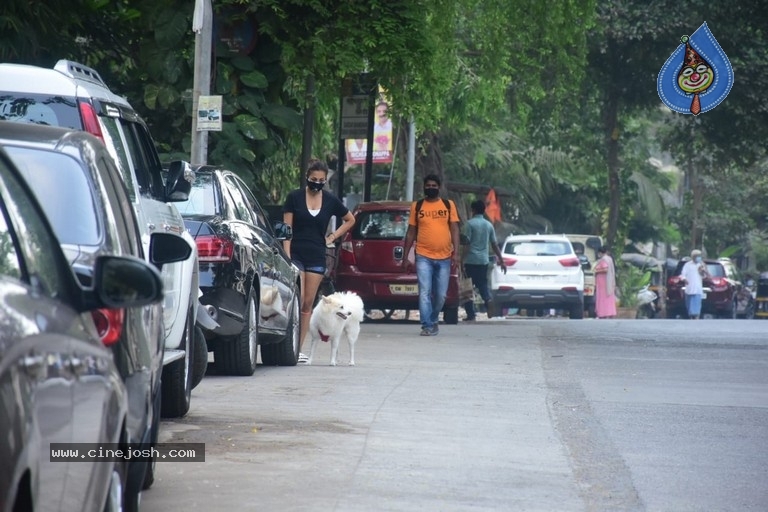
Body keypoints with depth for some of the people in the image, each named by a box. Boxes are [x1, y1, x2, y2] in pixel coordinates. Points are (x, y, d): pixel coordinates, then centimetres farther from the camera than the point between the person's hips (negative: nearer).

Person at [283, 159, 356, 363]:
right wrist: (287, 256, -11)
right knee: (298, 299, -16)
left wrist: (333, 237, 9)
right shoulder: (294, 197, 0)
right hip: (296, 254, -3)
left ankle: (299, 348, 8)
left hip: (316, 257, 3)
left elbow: (350, 220, 22)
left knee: (308, 304, 4)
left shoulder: (330, 201, 6)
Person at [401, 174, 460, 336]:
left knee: (441, 295, 6)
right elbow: (411, 232, 10)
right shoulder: (417, 206, 8)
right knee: (424, 293, -12)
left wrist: (456, 252, -7)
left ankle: (433, 321, 27)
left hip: (444, 257, 1)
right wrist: (405, 256, 7)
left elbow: (454, 229, 4)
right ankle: (427, 326, -12)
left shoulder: (449, 205, 7)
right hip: (424, 257, -1)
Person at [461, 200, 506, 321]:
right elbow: (495, 245, 12)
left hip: (471, 260, -5)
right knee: (482, 284, 17)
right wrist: (501, 261, 17)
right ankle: (488, 300, -14)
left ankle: (471, 315, 1)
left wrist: (462, 259, -11)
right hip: (484, 261, 5)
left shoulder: (470, 223, -7)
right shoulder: (489, 225, 10)